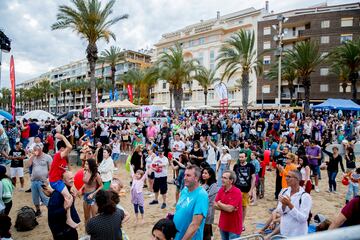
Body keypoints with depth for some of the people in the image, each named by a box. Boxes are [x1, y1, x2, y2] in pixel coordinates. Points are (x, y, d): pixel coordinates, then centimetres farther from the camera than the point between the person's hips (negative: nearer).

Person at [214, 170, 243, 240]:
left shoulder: (237, 192, -20)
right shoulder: (221, 190, 0)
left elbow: (230, 209, -26)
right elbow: (215, 205, -2)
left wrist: (219, 203, -10)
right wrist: (226, 207, -17)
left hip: (234, 227, -6)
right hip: (223, 225, 6)